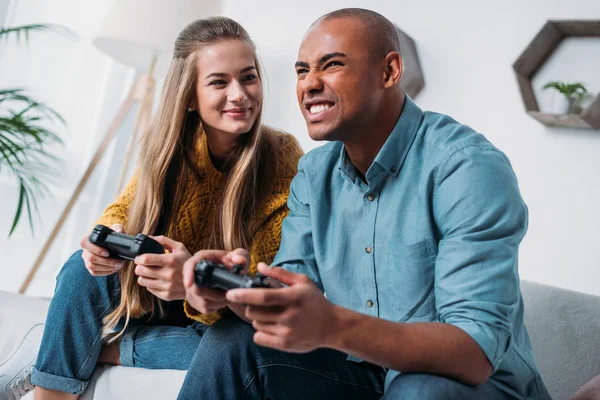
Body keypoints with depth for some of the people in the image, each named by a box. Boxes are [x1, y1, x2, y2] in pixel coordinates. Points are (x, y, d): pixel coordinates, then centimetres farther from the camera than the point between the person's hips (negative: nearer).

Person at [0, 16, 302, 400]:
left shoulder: (283, 160, -22)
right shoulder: (171, 144, -12)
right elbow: (125, 210, -1)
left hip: (233, 319, -2)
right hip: (157, 298, 3)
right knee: (84, 267, -22)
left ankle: (99, 347, -10)